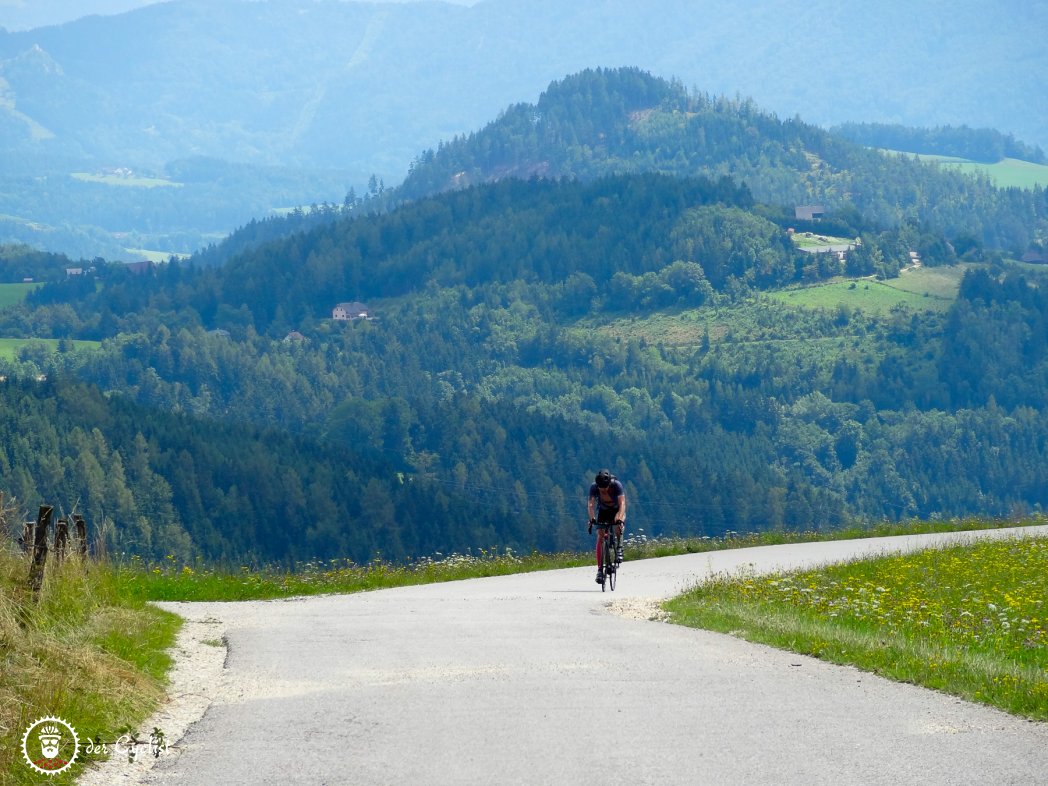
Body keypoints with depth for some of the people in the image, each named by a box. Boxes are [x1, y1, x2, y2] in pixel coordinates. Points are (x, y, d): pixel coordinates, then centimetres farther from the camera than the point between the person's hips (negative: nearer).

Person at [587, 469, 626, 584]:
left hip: (617, 509, -1)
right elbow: (591, 504, -34)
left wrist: (620, 519, -54)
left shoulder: (617, 485, -33)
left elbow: (622, 504, -40)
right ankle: (600, 569, -15)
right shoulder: (593, 487, -27)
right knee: (600, 537, -14)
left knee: (618, 526, -33)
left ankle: (619, 548, -6)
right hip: (603, 510, 1)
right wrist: (592, 519, -50)